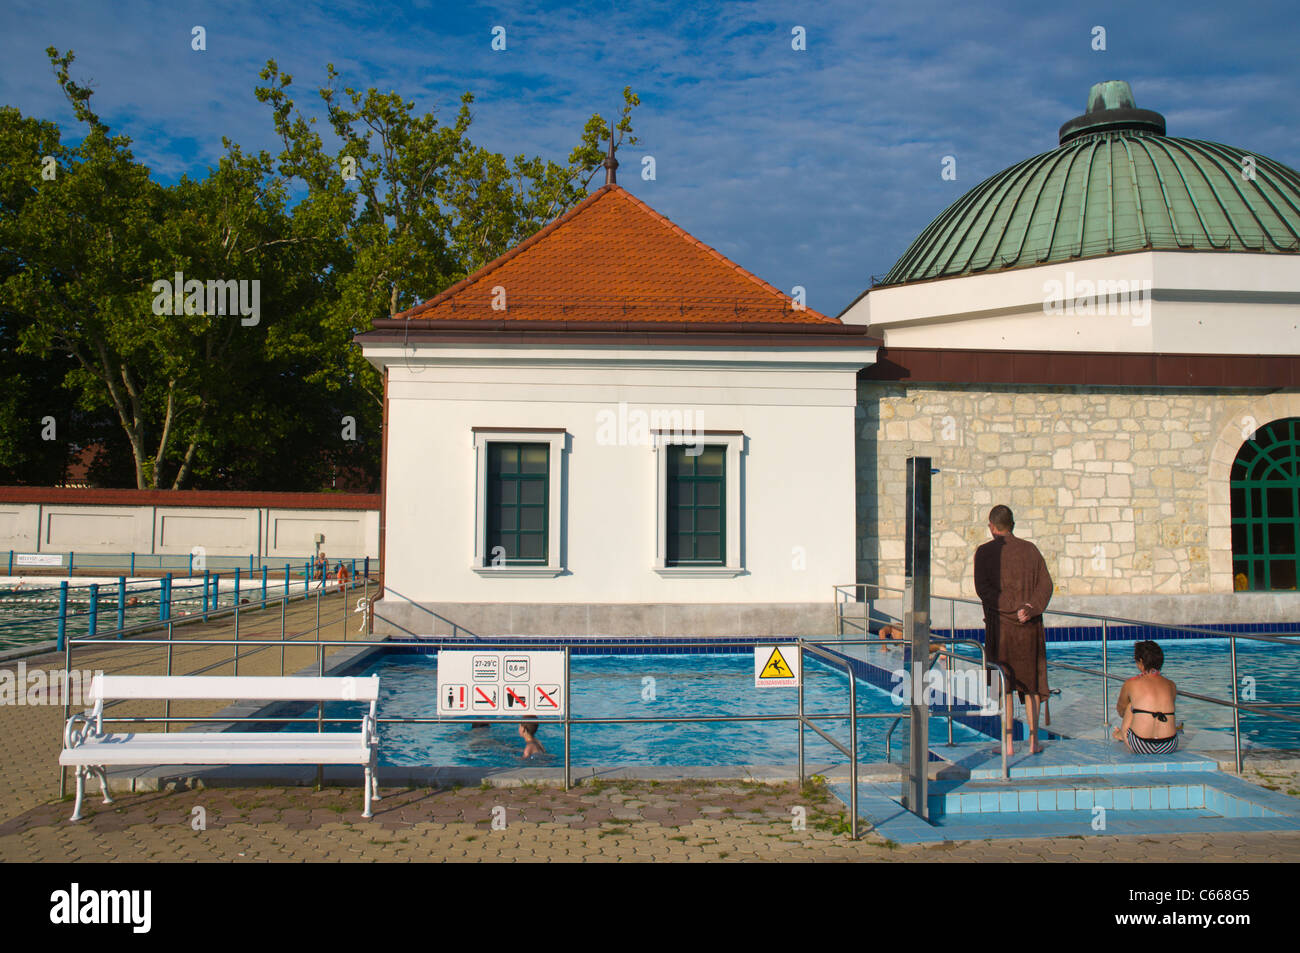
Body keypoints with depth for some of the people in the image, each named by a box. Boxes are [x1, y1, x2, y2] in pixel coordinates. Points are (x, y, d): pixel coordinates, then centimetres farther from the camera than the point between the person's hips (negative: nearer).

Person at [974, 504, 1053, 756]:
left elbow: (982, 588, -13)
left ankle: (1007, 742, 4)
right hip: (1031, 625, 3)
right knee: (1031, 681, 12)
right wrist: (1030, 608, -12)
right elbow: (1046, 584, -1)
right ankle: (1034, 740, 13)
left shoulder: (985, 552, -1)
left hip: (1000, 624, -3)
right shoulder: (1030, 549, 8)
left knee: (1003, 685, 3)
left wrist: (1012, 609, -15)